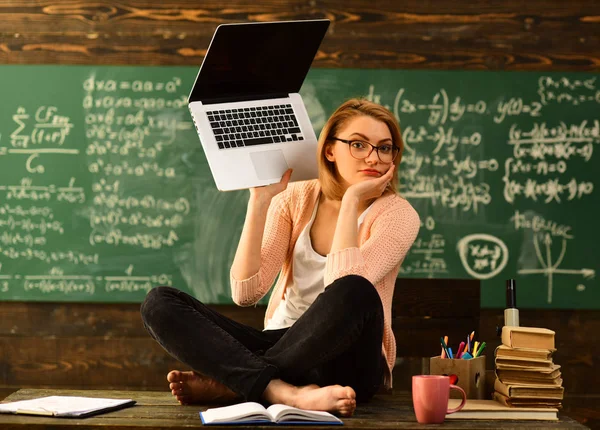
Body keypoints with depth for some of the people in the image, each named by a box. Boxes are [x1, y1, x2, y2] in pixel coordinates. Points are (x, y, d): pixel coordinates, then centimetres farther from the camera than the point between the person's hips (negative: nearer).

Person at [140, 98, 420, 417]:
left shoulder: (398, 214, -6)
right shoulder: (296, 198, 3)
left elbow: (345, 289, -24)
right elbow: (246, 292, -8)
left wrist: (351, 200, -17)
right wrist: (260, 199, -12)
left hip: (344, 363, -3)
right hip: (284, 348, 4)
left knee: (357, 293, -37)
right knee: (159, 303, -15)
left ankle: (228, 383, -21)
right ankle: (285, 392, -34)